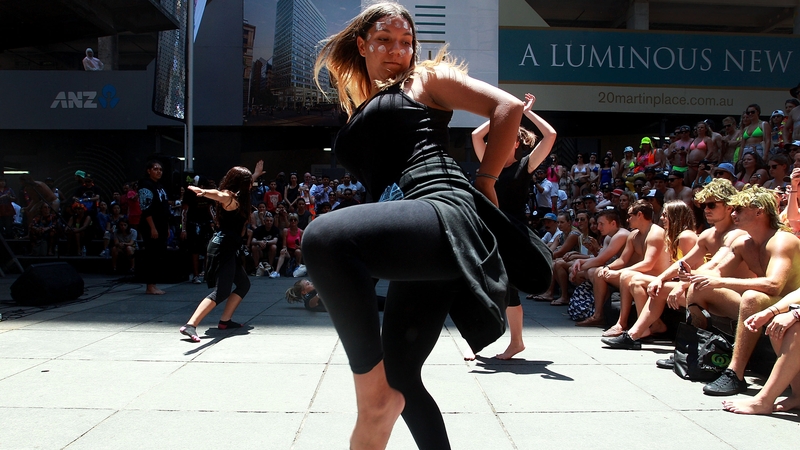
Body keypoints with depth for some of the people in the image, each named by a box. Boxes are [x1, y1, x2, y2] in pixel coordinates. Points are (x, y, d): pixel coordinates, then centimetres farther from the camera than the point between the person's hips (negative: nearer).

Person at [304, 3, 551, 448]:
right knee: (400, 375, 9)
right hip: (421, 244, 8)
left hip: (446, 214, -7)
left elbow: (509, 106, 5)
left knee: (324, 237, -31)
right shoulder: (362, 114, 32)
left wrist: (484, 181, -1)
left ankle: (373, 391, -22)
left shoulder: (425, 79, 15)